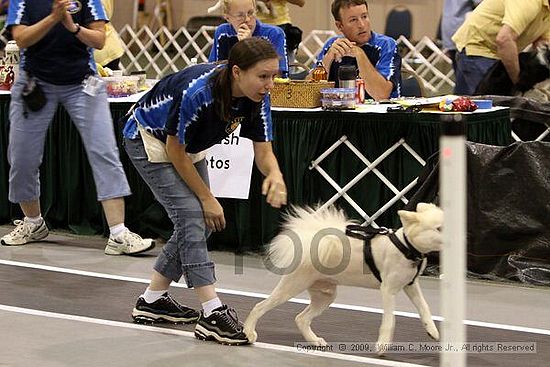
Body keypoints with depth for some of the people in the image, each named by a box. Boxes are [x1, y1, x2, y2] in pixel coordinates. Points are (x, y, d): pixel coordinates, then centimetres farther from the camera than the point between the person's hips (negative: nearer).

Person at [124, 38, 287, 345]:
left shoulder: (257, 98, -20)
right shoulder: (197, 92, -38)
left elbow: (263, 151, -15)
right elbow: (174, 150, -25)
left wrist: (275, 174, -39)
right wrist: (207, 198, -17)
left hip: (188, 146, 8)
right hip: (149, 139, -8)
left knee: (202, 223, 5)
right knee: (191, 214, -18)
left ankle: (152, 301, 18)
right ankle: (212, 314, -20)